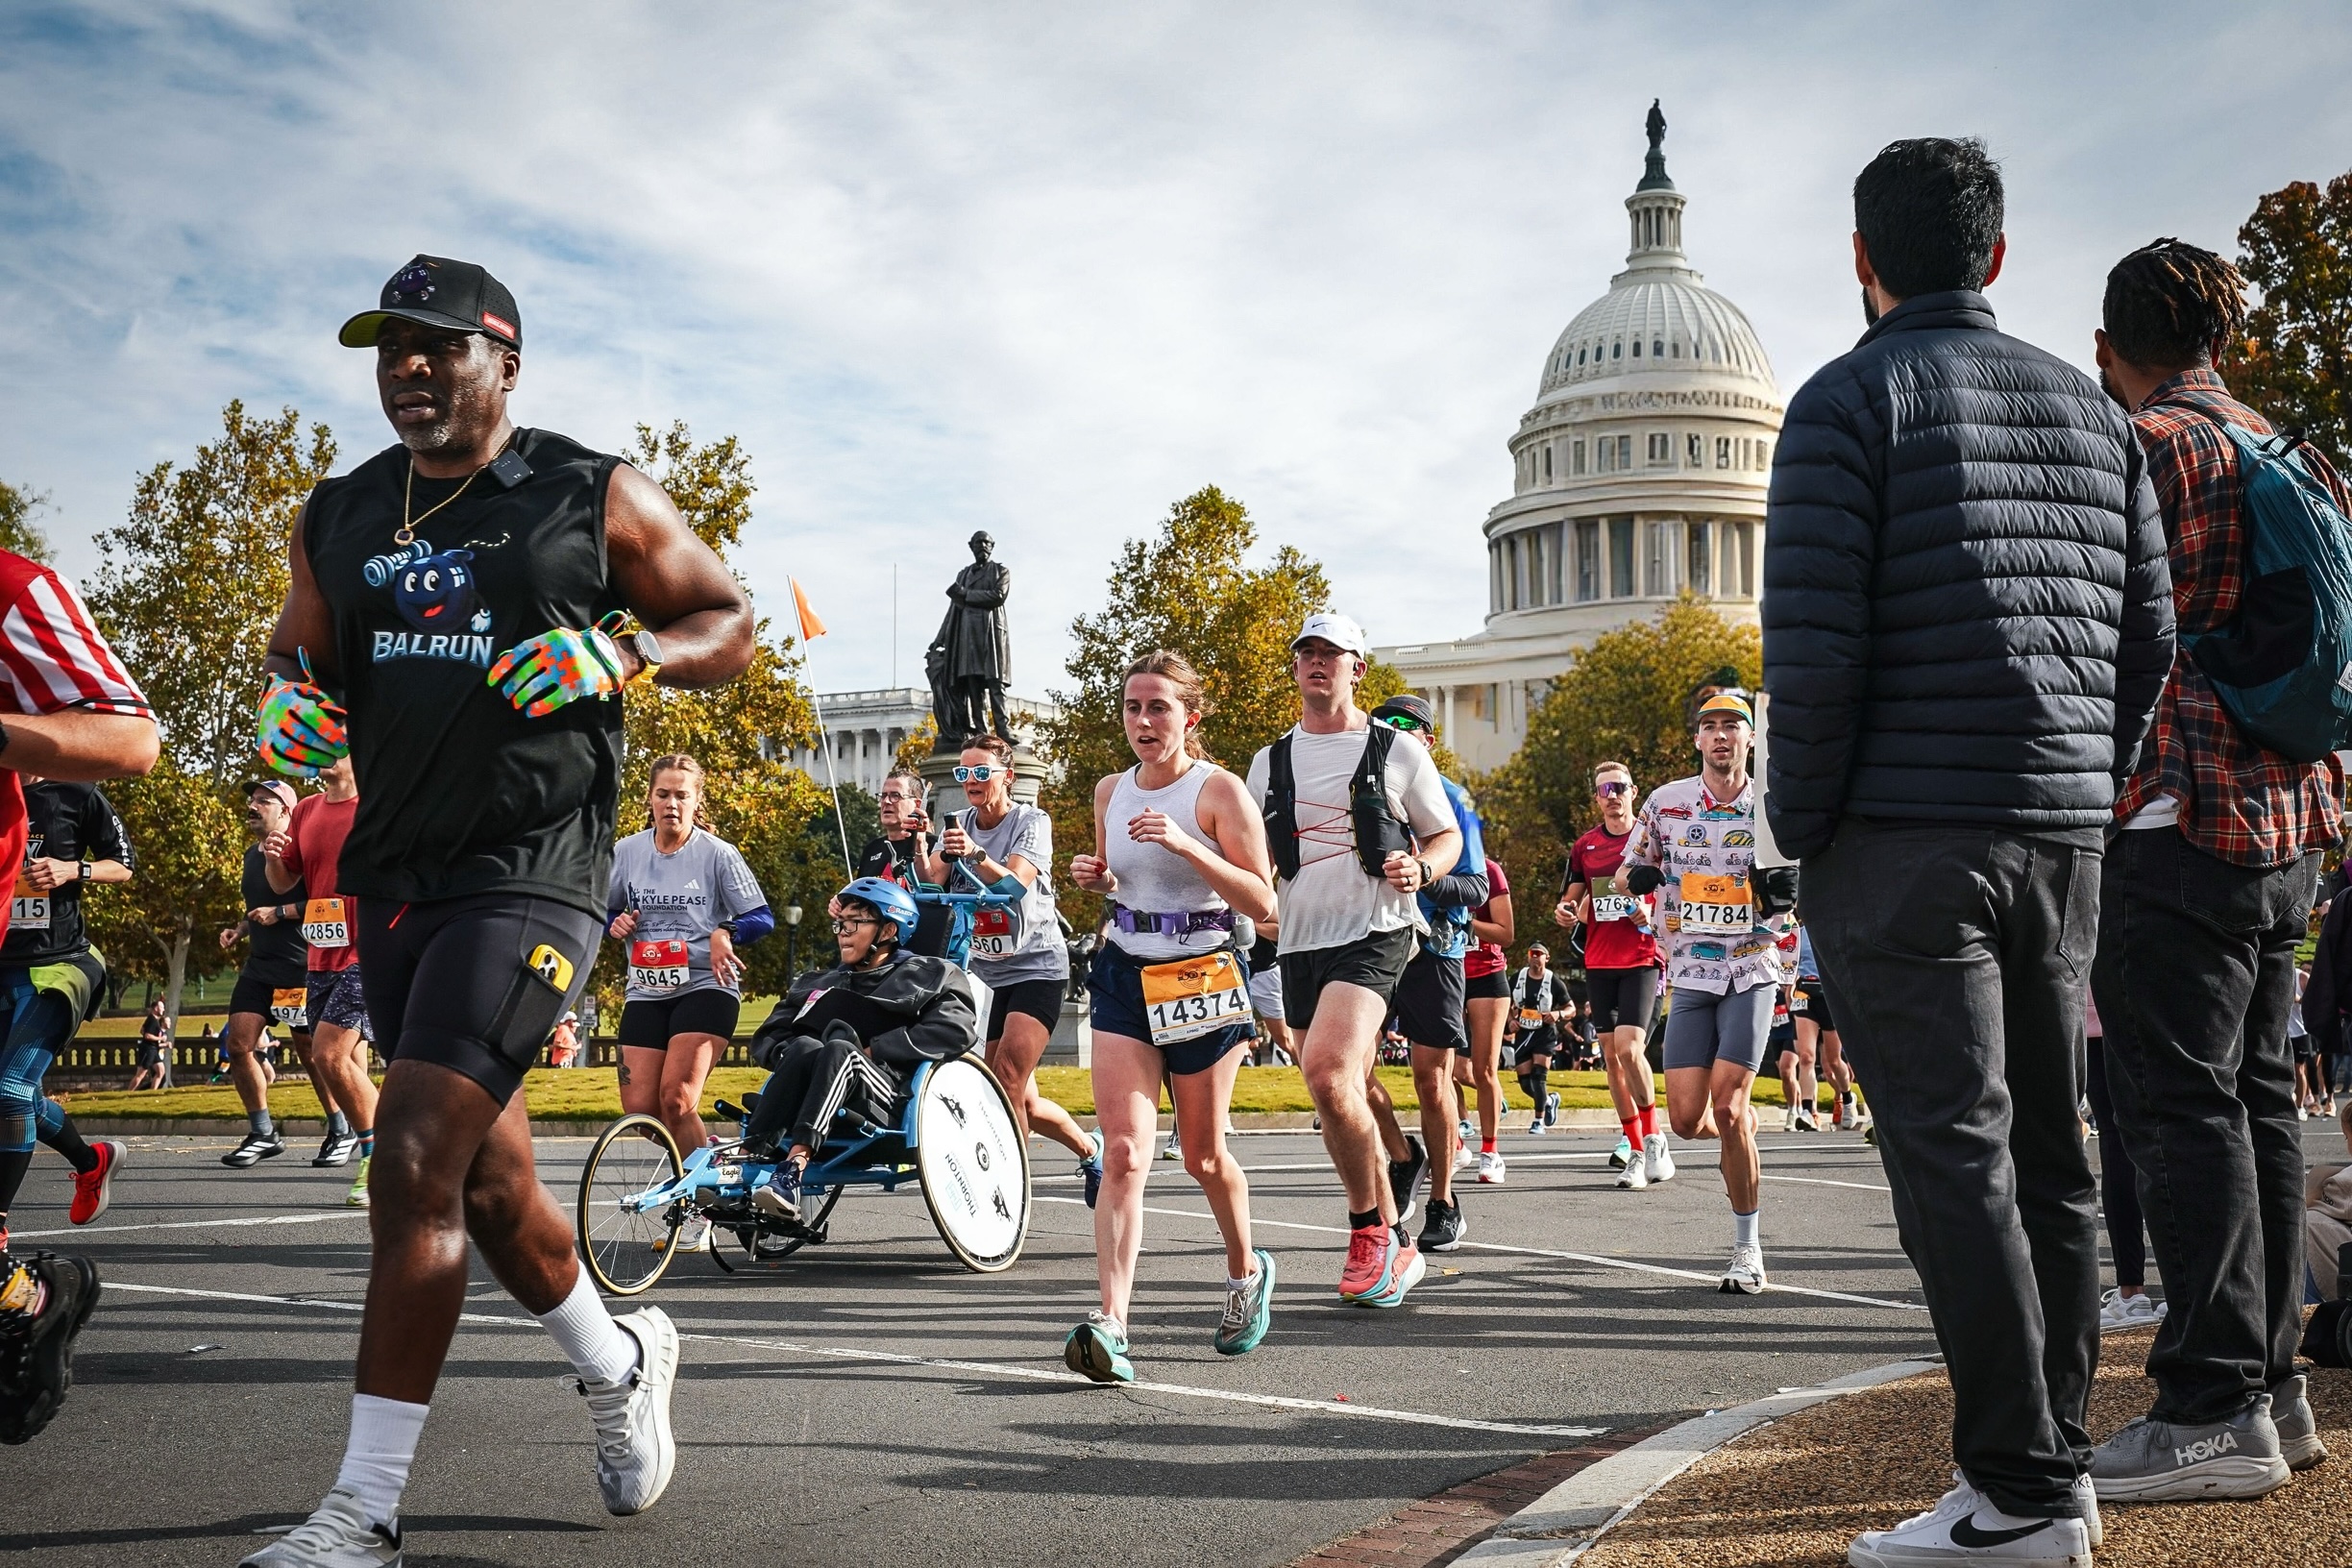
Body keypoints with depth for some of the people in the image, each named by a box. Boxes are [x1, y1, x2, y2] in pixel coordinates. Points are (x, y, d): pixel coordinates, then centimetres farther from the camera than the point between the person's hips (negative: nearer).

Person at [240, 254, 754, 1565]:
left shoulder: (598, 502, -2)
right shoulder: (339, 520, 12)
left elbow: (731, 623, 5)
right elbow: (302, 649, 25)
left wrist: (622, 652, -14)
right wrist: (290, 700, 2)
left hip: (531, 878, -6)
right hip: (396, 878, 6)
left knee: (416, 1167, -15)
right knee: (488, 1179, 14)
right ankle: (622, 1361, 40)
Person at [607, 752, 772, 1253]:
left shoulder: (718, 854, -5)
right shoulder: (626, 852, 5)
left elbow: (762, 917, -5)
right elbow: (601, 913, 17)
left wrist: (725, 934, -24)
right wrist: (615, 923, -6)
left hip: (705, 987, -4)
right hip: (645, 991, 4)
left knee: (676, 1100, -19)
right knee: (640, 1110, -3)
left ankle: (700, 1206, -3)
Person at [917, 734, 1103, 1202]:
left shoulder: (1032, 822, -9)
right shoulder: (960, 824, 6)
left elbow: (1015, 882, -26)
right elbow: (931, 883, -8)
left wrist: (975, 854, -43)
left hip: (1037, 967, -6)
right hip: (989, 971, 6)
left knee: (1008, 1076, -23)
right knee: (1023, 1103, 8)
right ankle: (1090, 1149, 34)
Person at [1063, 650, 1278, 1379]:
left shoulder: (1219, 790, -8)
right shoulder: (1110, 792, 7)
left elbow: (1263, 903, -14)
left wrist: (1186, 846, -24)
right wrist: (1093, 878, -1)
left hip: (1203, 980, -3)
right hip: (1125, 976, 3)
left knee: (1203, 1157, 10)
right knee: (1123, 1154, -12)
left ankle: (1246, 1271, 39)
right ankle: (1110, 1324, -20)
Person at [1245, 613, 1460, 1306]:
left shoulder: (1397, 750, 4)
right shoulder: (1271, 762, 15)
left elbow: (1447, 836, 11)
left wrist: (1419, 869, -10)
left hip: (1374, 934, -6)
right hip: (1301, 941, 6)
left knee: (1327, 1073, -25)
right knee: (1338, 1095, 8)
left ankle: (1372, 1230, -9)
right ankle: (1392, 1244, 21)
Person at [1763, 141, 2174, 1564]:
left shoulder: (1852, 401, -5)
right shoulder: (2094, 411, 15)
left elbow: (1813, 640, -15)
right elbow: (2148, 638, 12)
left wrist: (1802, 825, -6)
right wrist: (2087, 797, 18)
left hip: (1905, 833, -7)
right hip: (2062, 834, 7)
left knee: (1953, 1152, -5)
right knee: (2046, 1146, 12)